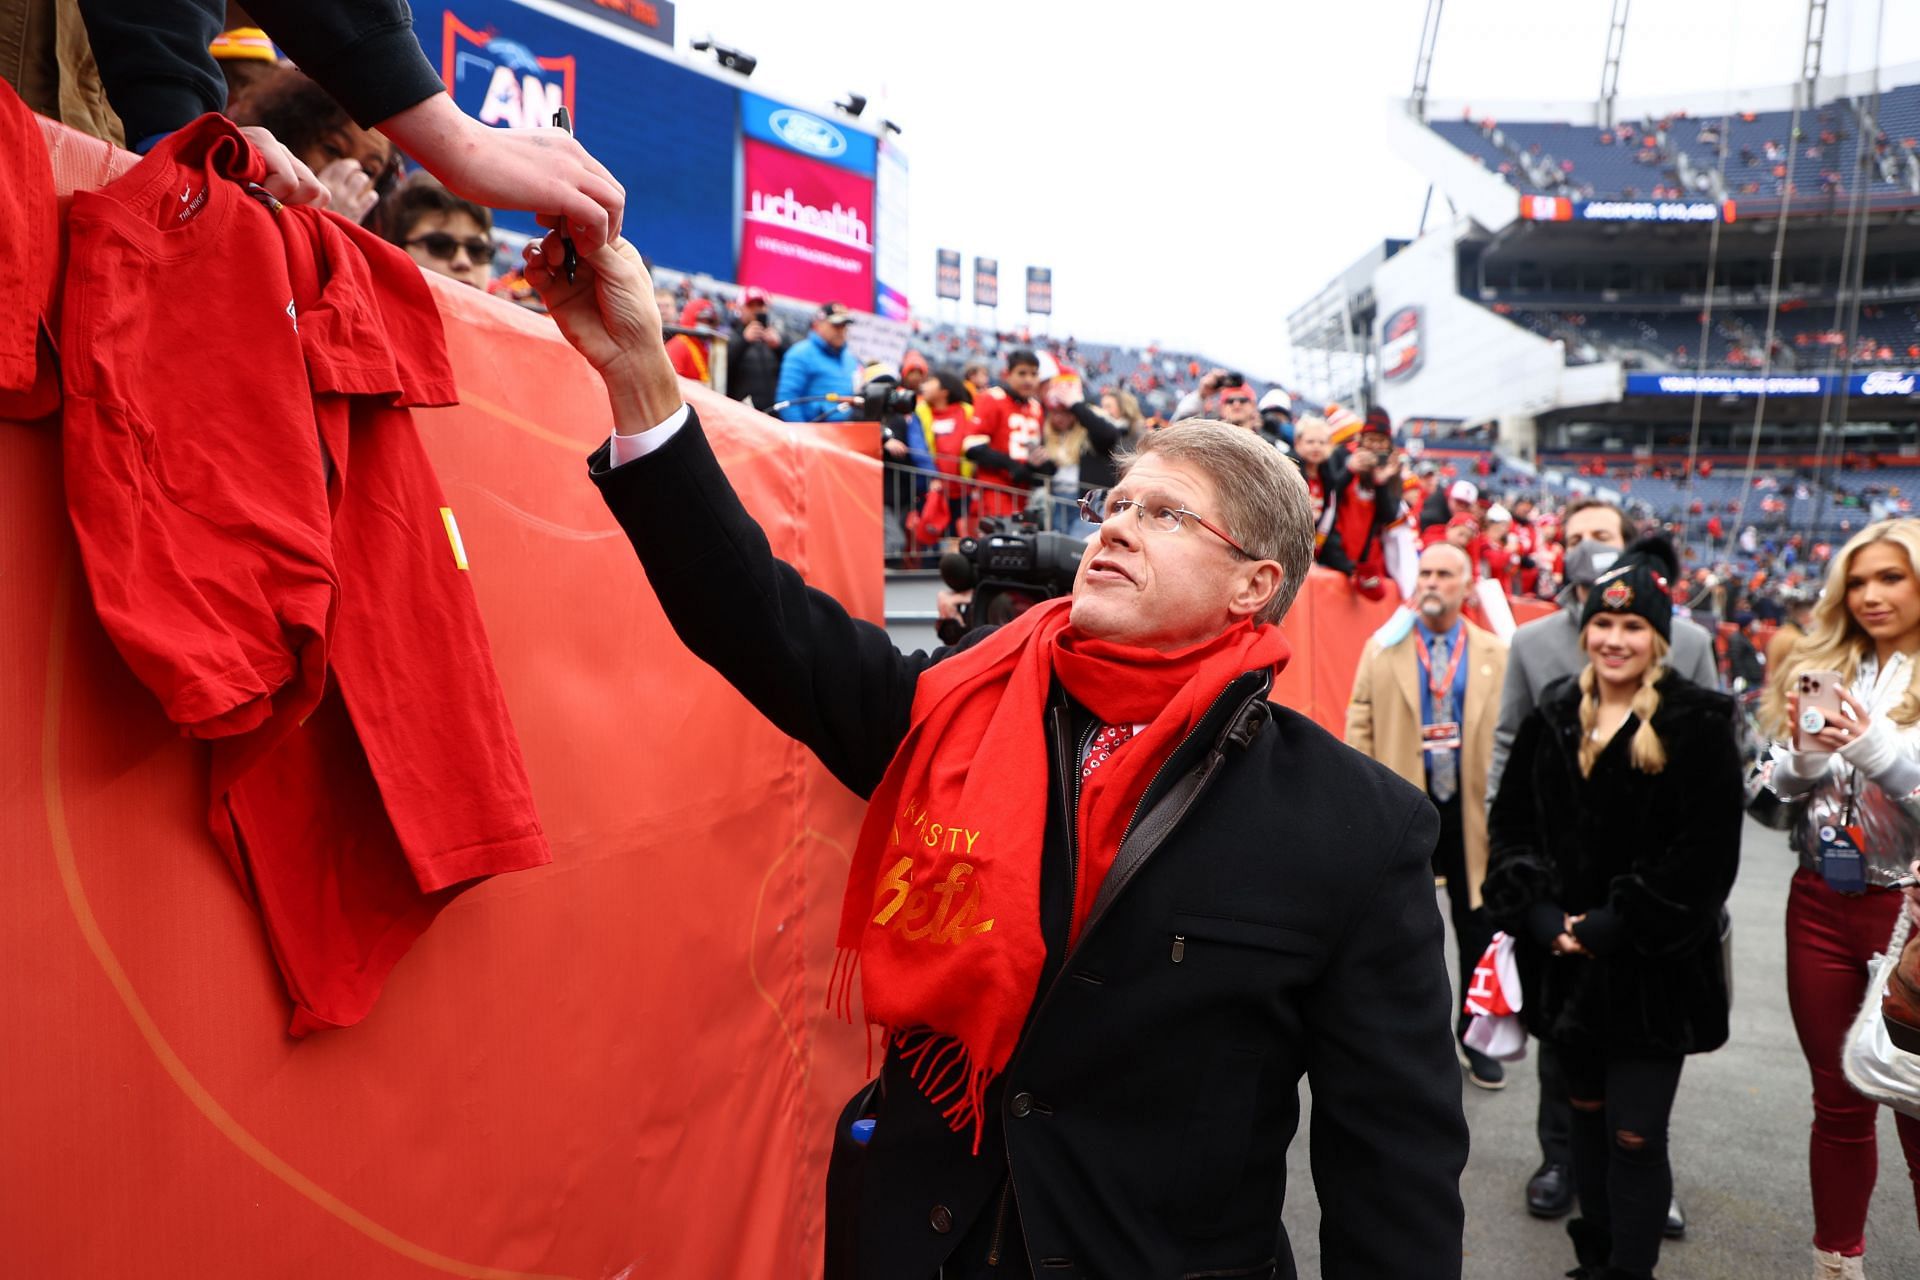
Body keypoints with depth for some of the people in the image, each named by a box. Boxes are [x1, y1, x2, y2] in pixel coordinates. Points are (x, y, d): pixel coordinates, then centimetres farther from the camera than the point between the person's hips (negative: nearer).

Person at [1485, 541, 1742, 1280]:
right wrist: (1540, 914, -6)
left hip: (1652, 969, -4)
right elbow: (1510, 825, 7)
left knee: (1635, 1138, -2)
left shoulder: (1699, 724, -7)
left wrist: (1617, 925, -15)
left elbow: (1706, 852, -12)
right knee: (1587, 1117, 17)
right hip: (1566, 962, 5)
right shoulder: (1553, 719, 6)